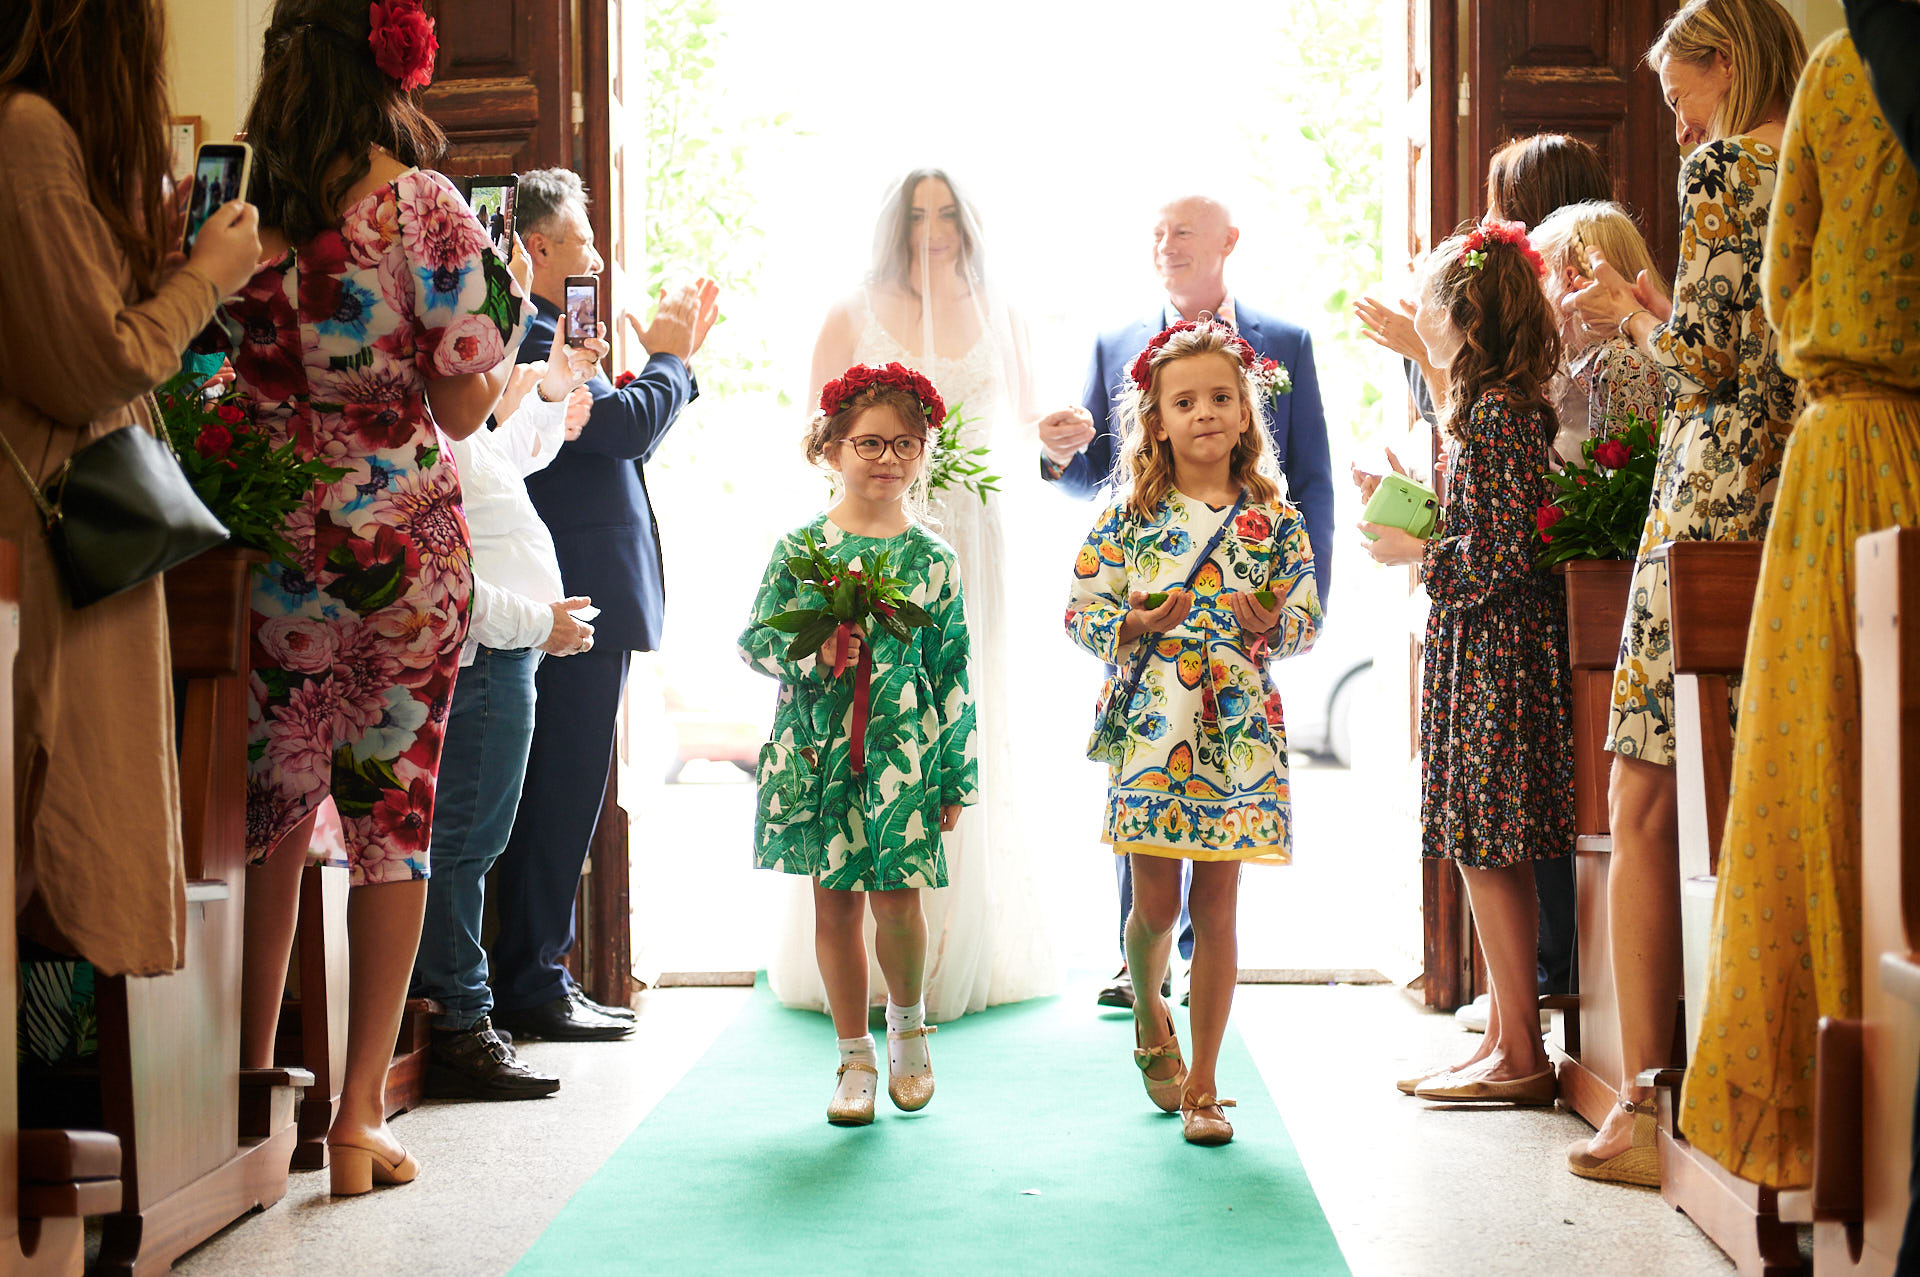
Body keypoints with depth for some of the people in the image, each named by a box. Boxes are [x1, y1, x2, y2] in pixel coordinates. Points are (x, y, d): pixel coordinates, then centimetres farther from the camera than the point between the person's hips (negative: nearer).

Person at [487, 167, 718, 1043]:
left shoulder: (542, 339, 20)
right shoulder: (527, 340, -15)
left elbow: (623, 437, 22)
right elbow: (626, 425, -22)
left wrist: (678, 357, 17)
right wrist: (667, 357, -5)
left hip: (582, 603, 11)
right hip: (576, 604, -11)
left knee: (560, 796, 14)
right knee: (558, 795, -5)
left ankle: (539, 977, 22)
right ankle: (530, 987, 3)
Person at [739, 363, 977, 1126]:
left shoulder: (933, 559, 3)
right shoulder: (799, 548, 3)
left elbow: (952, 670, 4)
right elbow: (754, 642, 6)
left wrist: (957, 774, 3)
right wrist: (809, 652, -14)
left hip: (903, 748, -1)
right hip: (817, 748, 1)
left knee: (896, 898, -5)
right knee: (834, 900, 5)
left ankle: (908, 1022, 24)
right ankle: (855, 1057, 19)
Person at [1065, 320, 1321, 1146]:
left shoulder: (1275, 519, 5)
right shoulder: (1128, 516, 3)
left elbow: (1308, 619, 7)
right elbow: (1080, 611, 4)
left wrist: (1271, 623, -14)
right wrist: (1135, 624, -14)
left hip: (1237, 729, 1)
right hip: (1148, 725, -1)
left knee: (1216, 909, 2)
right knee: (1155, 905, 0)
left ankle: (1202, 1089, 12)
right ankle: (1149, 1016, 34)